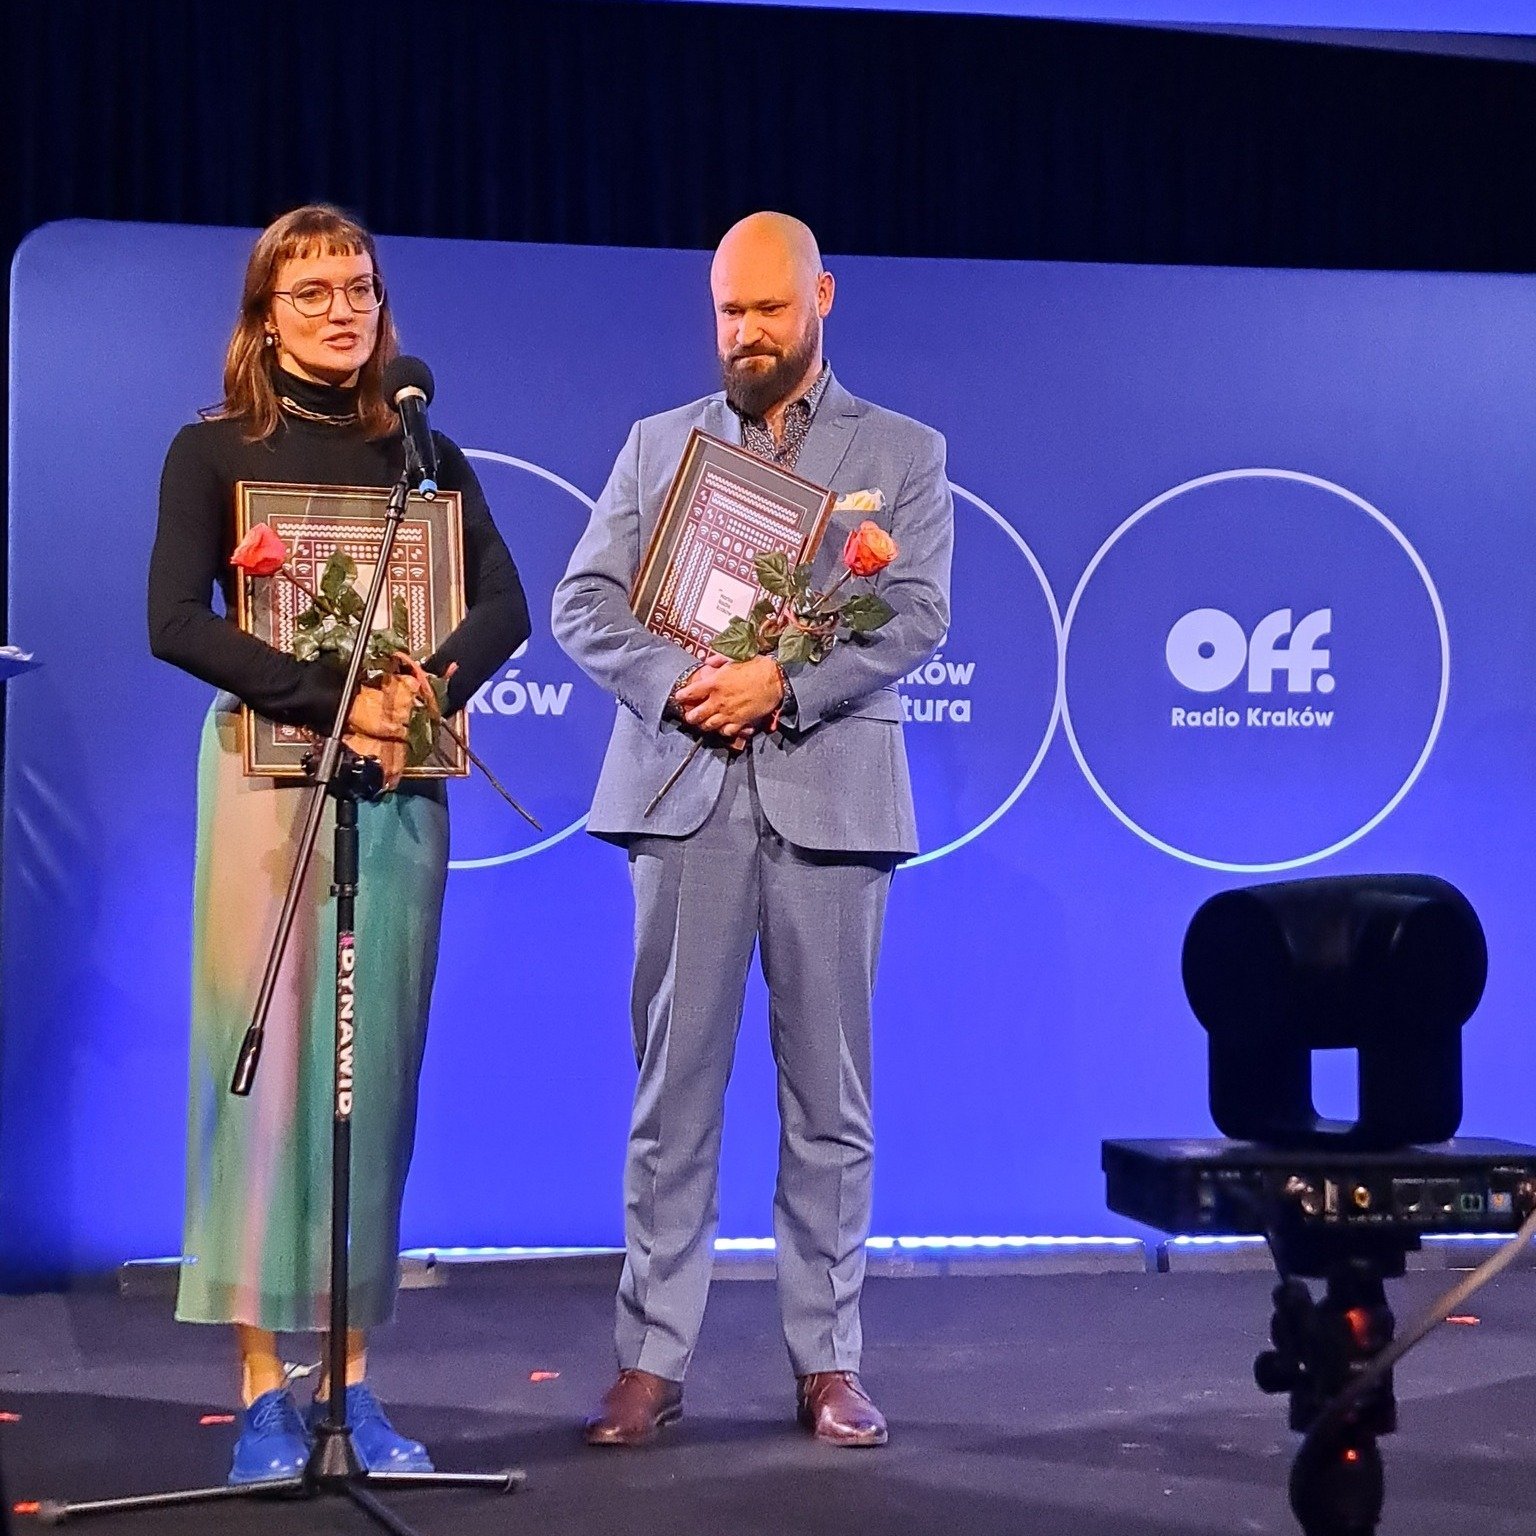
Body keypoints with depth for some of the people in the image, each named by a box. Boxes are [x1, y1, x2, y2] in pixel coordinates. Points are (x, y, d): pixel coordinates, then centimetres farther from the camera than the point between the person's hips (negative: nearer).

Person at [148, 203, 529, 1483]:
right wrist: (334, 702, -20)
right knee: (263, 1065, -4)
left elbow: (505, 607, 2)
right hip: (264, 777, -3)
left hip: (401, 790, 3)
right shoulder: (214, 452, 3)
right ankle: (264, 1389, 1)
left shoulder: (424, 457, 12)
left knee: (377, 1075, 3)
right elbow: (177, 622, -11)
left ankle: (351, 1379, 9)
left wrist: (429, 688, -18)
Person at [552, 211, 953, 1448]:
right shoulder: (657, 446, 14)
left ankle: (828, 1362, 11)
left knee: (829, 1092, 3)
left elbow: (918, 616, -2)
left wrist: (780, 683, -14)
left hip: (829, 796, -1)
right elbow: (583, 605, 6)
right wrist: (679, 686, -11)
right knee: (675, 1085, 1)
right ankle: (653, 1360, 7)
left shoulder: (903, 452, 10)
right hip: (685, 792, 1)